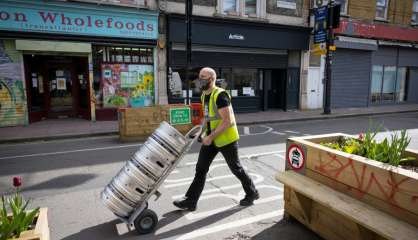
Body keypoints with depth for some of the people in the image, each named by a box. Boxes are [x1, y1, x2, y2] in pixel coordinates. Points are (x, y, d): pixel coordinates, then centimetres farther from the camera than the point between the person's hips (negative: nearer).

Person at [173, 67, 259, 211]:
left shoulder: (220, 95, -21)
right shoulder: (204, 96, 7)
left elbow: (227, 121, -25)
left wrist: (211, 137, -24)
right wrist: (204, 132, 9)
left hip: (226, 139, -8)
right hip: (211, 138, 8)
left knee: (235, 168, 9)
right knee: (201, 168, 5)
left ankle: (252, 193, 32)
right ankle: (190, 201, 13)